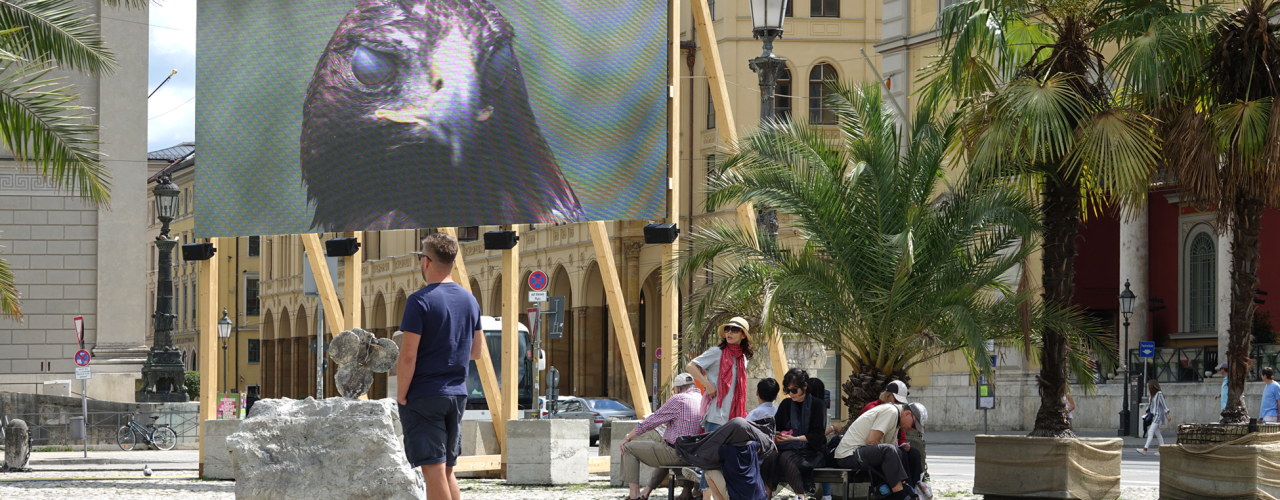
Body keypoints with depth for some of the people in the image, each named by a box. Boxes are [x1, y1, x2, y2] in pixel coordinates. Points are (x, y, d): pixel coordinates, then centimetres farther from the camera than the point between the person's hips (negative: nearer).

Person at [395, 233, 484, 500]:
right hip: (457, 395, 7)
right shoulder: (469, 300, 8)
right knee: (447, 470, 15)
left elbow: (408, 356, -16)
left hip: (423, 397, -7)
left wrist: (401, 394, -6)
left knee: (433, 470, -5)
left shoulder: (420, 301, -13)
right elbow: (475, 351, 17)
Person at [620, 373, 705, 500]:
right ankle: (647, 489, 40)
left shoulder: (679, 400, -11)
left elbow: (650, 422, -7)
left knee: (628, 448, 4)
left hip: (676, 454, -8)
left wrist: (627, 438, 2)